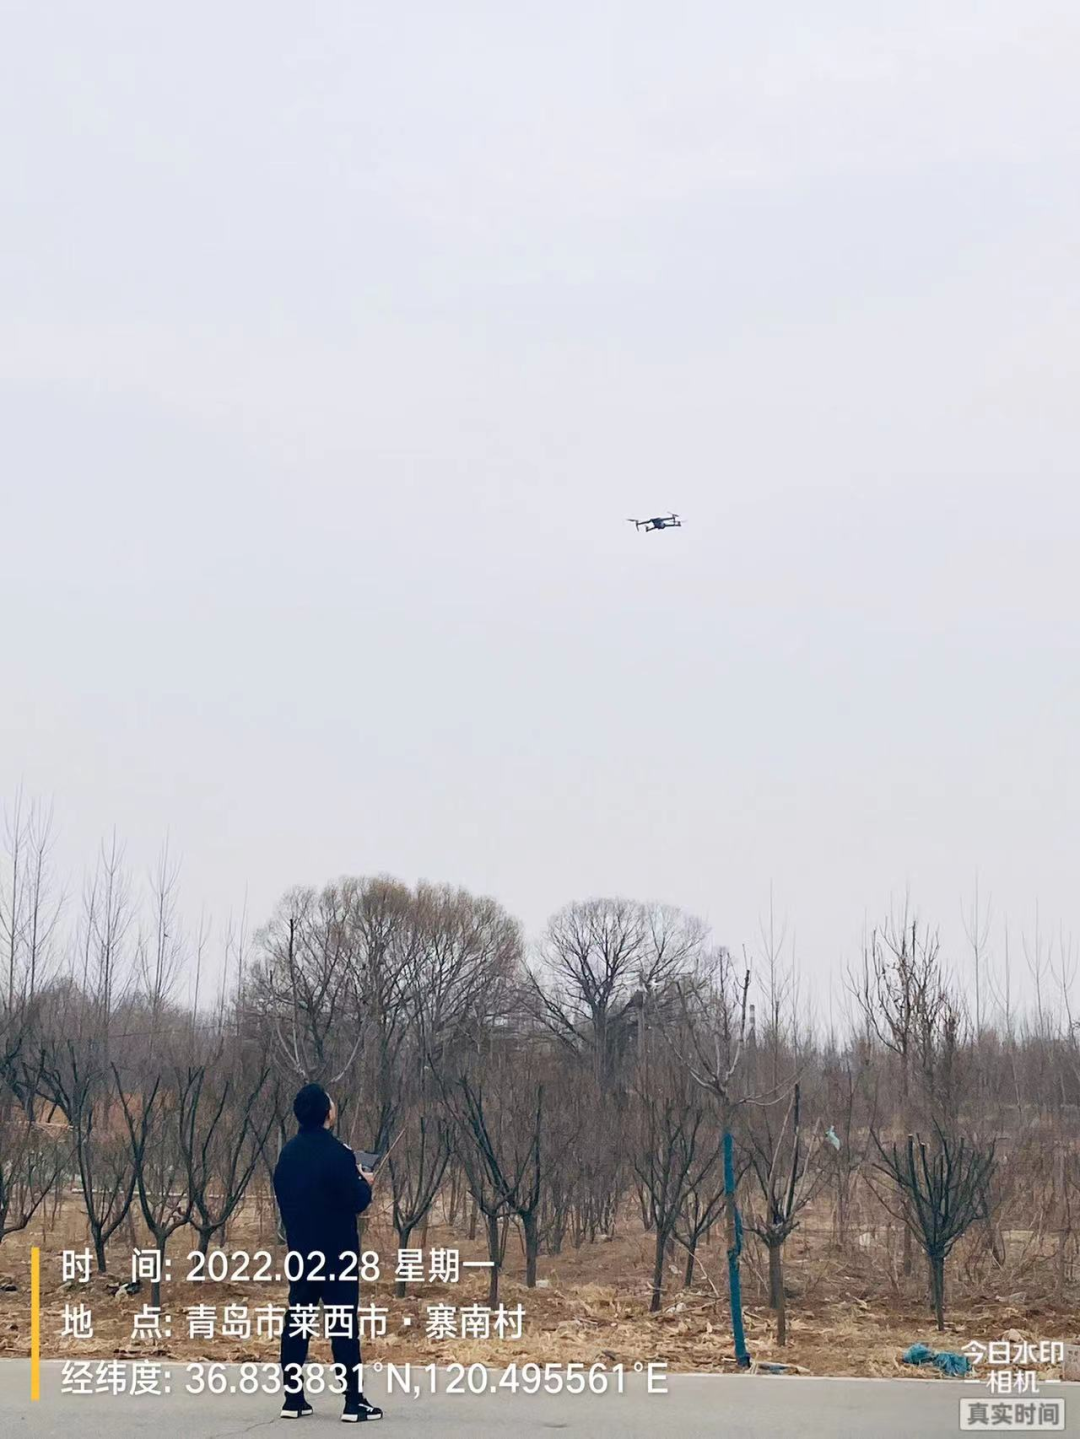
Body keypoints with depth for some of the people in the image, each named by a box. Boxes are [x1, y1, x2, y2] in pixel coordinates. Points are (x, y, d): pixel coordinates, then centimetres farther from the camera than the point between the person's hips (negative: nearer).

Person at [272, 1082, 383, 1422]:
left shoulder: (288, 1152, 5)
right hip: (336, 1252, -6)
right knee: (344, 1327, -3)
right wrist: (365, 1183, 4)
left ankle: (293, 1399, 10)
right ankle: (354, 1402, -3)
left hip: (300, 1250, 6)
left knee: (296, 1322, 9)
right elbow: (356, 1202, -15)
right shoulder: (337, 1153, -17)